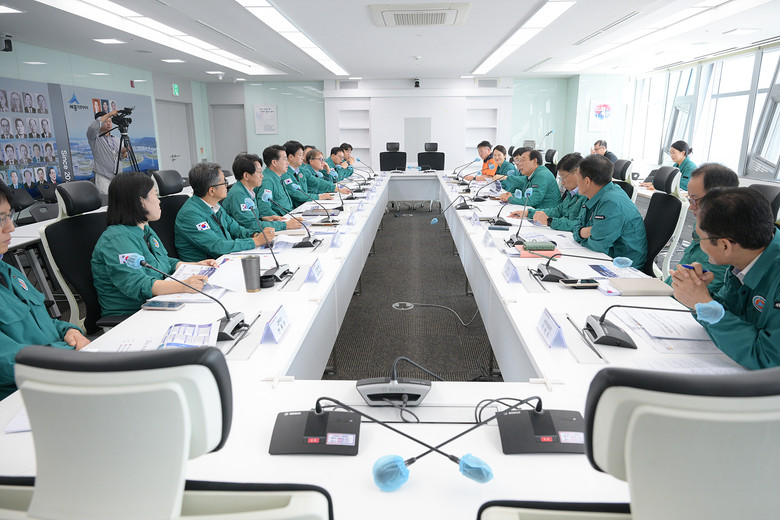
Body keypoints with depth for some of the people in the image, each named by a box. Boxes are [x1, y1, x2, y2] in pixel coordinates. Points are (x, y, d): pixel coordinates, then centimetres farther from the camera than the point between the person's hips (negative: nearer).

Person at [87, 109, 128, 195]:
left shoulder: (115, 140, 19)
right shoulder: (94, 138, 1)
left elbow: (122, 157, 20)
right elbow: (93, 126, -20)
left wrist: (123, 152, -4)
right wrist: (109, 114, -16)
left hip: (118, 178, 5)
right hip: (103, 177, -5)